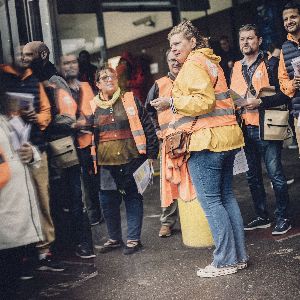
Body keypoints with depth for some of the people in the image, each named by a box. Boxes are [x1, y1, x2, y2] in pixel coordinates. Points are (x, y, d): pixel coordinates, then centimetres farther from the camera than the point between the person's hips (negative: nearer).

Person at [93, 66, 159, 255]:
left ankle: (133, 239, 14)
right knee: (108, 202, 7)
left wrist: (151, 154, -3)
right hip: (105, 164, 3)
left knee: (133, 200, 4)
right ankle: (114, 238, 24)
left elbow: (148, 127, 2)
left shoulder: (131, 101, 3)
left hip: (131, 161, -2)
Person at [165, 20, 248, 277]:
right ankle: (239, 256, 16)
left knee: (210, 201, -6)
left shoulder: (193, 64, -8)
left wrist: (174, 101, -11)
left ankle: (226, 261, -3)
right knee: (226, 196, 12)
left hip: (206, 140, -10)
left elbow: (204, 101, -20)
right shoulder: (211, 61, 21)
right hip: (226, 137, 10)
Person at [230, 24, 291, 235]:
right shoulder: (236, 68, 14)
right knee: (253, 176, 12)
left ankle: (283, 218, 7)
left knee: (276, 175, -4)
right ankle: (262, 217, 24)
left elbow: (285, 94, -12)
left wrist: (260, 102, -20)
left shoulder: (270, 63, -4)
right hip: (246, 129, 6)